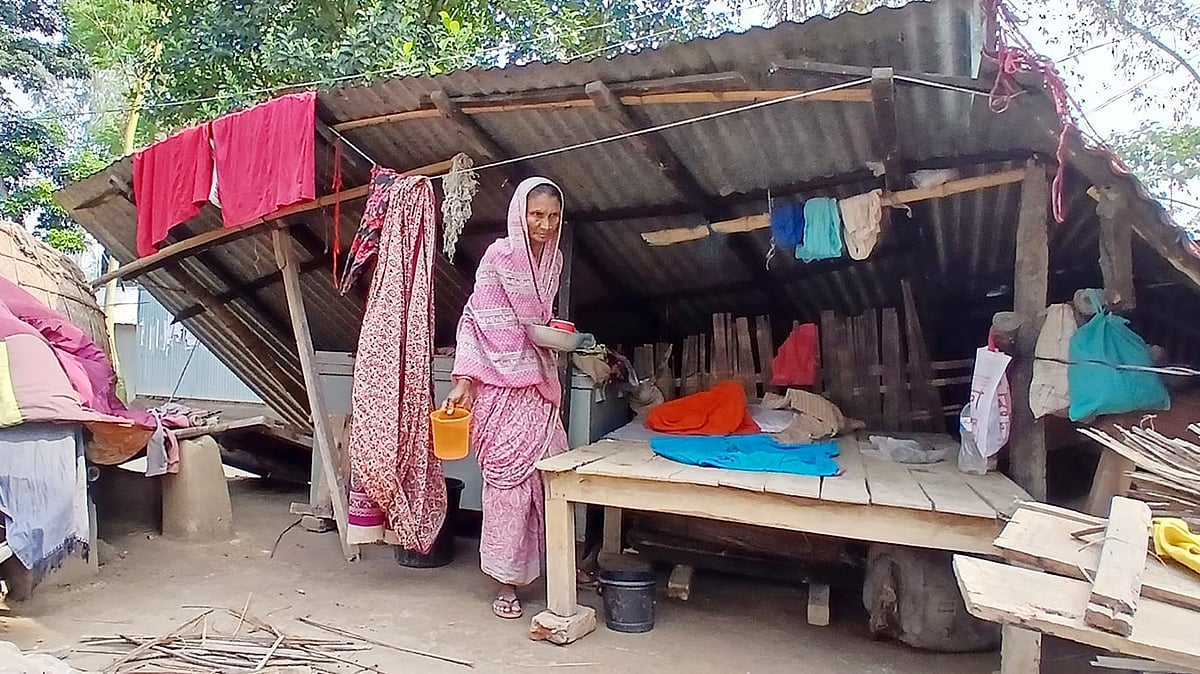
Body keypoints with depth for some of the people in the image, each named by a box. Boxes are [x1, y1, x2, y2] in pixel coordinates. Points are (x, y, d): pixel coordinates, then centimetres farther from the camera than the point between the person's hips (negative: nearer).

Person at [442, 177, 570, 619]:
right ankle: (506, 581, 10)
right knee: (508, 479, -2)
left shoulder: (553, 259, 10)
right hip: (501, 386, -6)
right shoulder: (499, 256, -10)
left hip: (540, 383, 6)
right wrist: (464, 381, -18)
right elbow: (475, 320, -12)